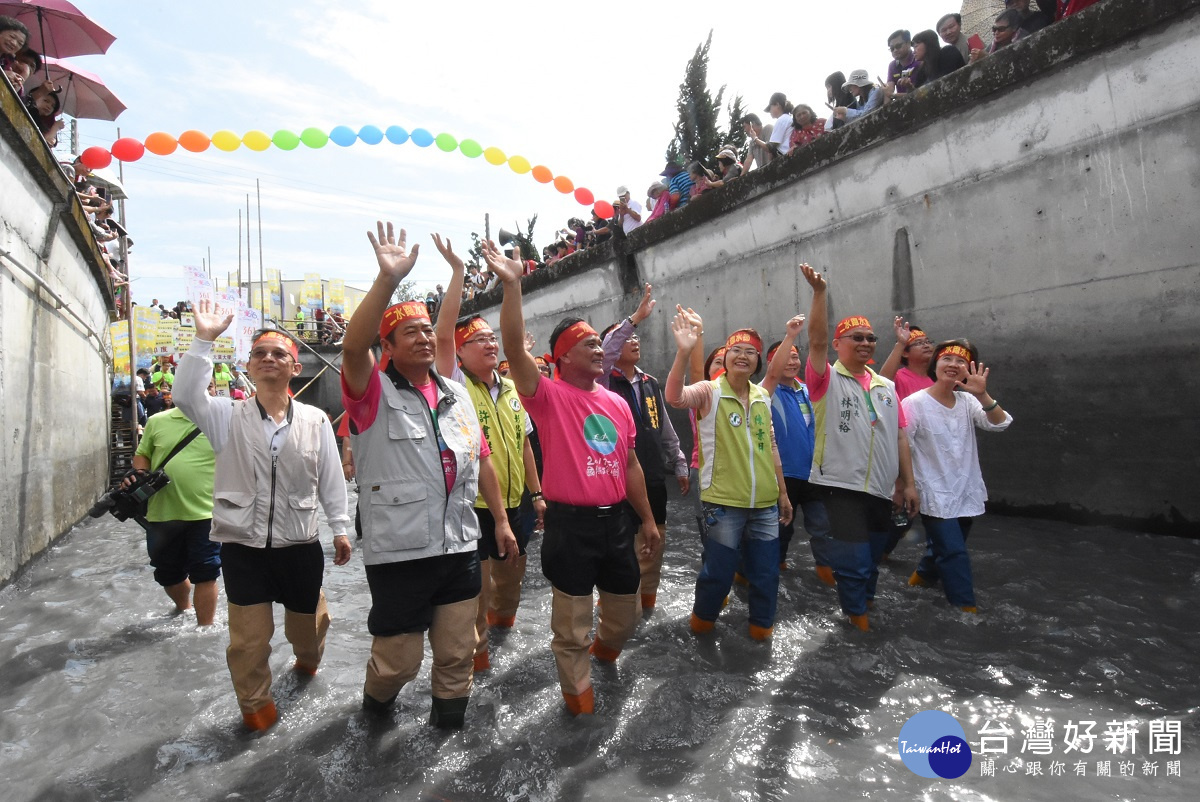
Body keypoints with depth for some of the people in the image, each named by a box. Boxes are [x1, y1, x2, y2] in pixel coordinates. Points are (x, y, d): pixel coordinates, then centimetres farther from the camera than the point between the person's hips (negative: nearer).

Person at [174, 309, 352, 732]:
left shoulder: (315, 420, -4)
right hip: (243, 547, -1)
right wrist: (204, 340, -26)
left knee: (308, 622, 21)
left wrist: (340, 528, 4)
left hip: (300, 545, 1)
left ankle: (307, 659, 56)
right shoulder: (229, 416, -3)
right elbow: (186, 395, -22)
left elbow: (331, 478, 1)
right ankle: (255, 703, 33)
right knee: (248, 637, 7)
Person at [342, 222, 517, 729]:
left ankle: (450, 723, 39)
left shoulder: (457, 395, 11)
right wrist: (388, 279, -35)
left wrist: (501, 520, 12)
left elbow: (481, 460, 14)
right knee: (399, 659, 10)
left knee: (457, 653, 15)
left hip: (460, 548, 5)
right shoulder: (374, 393, -6)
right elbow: (353, 347, -27)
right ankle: (377, 700, 44)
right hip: (398, 553, -4)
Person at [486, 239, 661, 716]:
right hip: (571, 523, -6)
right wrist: (512, 286, -33)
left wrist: (647, 520, 16)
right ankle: (580, 700, 33)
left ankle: (603, 651, 56)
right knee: (571, 627, 8)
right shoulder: (549, 397, -9)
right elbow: (515, 350, -25)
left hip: (617, 519, 6)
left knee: (625, 614, 23)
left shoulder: (617, 403, 8)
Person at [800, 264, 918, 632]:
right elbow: (817, 340, -18)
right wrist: (819, 292, -26)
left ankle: (864, 610, 35)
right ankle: (859, 623, 14)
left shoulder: (887, 387, 13)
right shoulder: (828, 380, -2)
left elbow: (899, 436, 12)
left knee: (871, 563, 17)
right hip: (842, 486, -5)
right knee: (853, 563, -3)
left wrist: (908, 483, 8)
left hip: (882, 489, 5)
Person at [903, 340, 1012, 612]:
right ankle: (966, 607, 8)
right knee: (955, 554, -8)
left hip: (966, 493, 6)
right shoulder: (915, 403, -15)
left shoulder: (968, 402, 0)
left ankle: (923, 575, 46)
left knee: (947, 547, 21)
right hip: (936, 495, -6)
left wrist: (982, 395, -32)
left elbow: (1000, 424, -14)